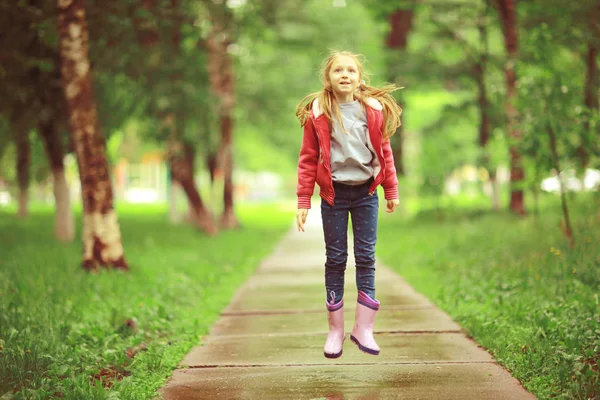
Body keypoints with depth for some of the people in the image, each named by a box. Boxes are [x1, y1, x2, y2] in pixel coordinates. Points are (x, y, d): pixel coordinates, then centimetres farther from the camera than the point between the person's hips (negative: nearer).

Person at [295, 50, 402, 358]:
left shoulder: (374, 110, 1)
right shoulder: (317, 113, -4)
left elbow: (384, 152, 8)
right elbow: (308, 159, -3)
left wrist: (391, 191, 10)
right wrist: (303, 201, -5)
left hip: (365, 192, 1)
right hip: (334, 193, -1)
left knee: (366, 256, 2)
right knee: (335, 258, 5)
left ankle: (363, 328, 11)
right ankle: (335, 331, 13)